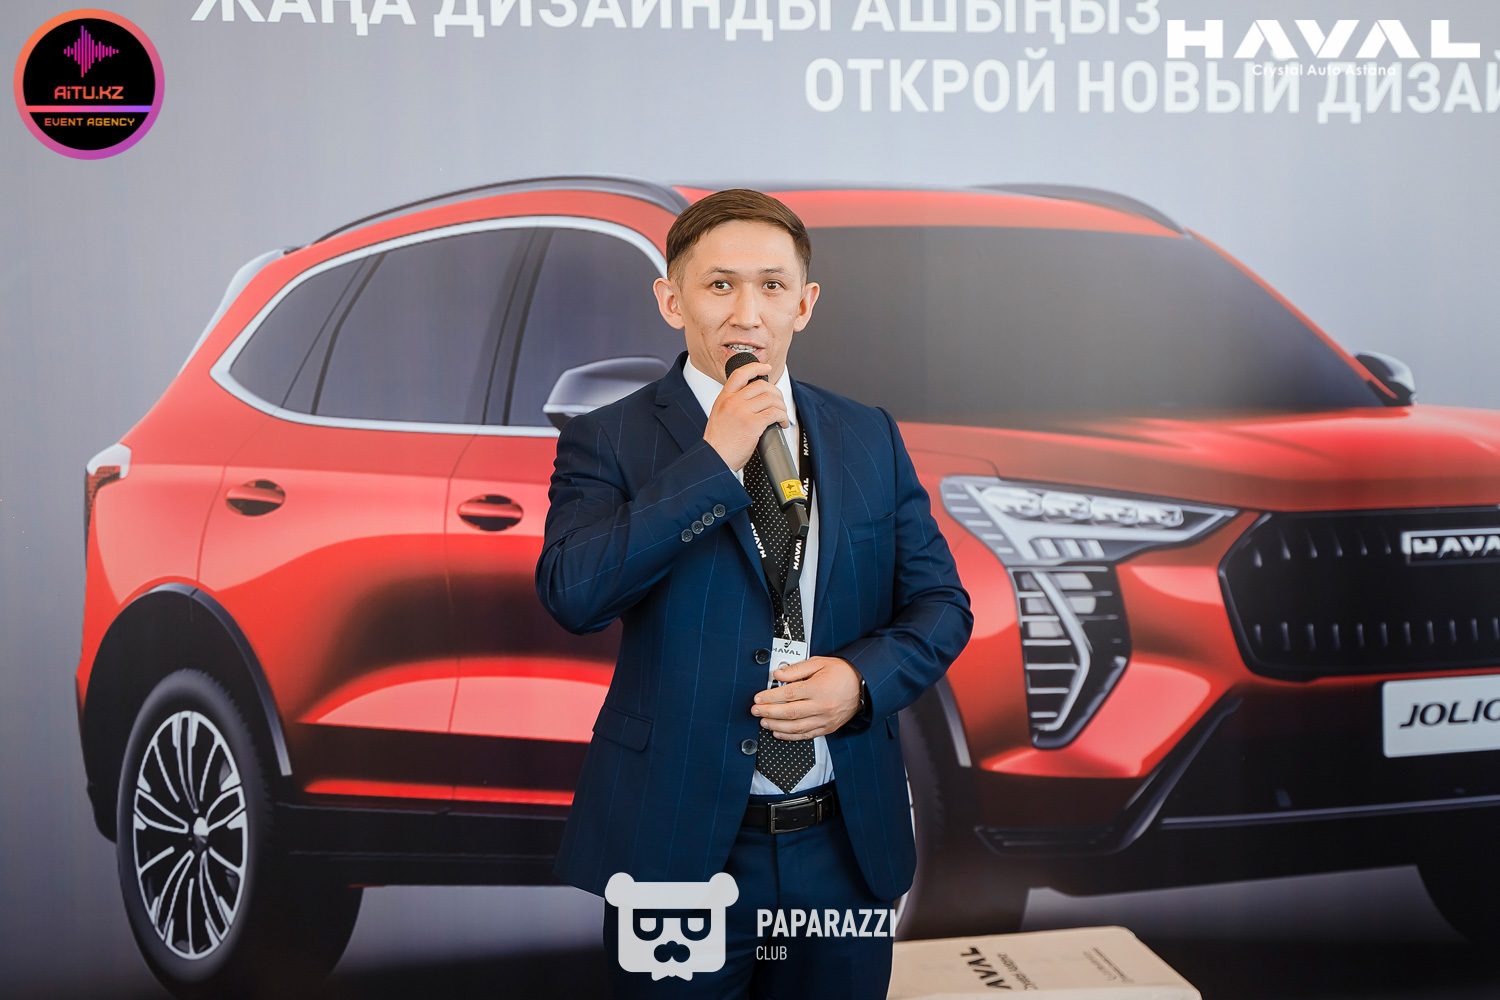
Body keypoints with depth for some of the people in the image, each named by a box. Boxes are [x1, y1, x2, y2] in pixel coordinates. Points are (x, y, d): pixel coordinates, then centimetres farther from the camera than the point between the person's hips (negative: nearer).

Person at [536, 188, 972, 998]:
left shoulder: (870, 439, 9)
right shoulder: (607, 441, -3)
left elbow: (940, 603, 10)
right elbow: (572, 594, -19)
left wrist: (863, 676, -11)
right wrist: (713, 460, -19)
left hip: (845, 847, 4)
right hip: (681, 854, -3)